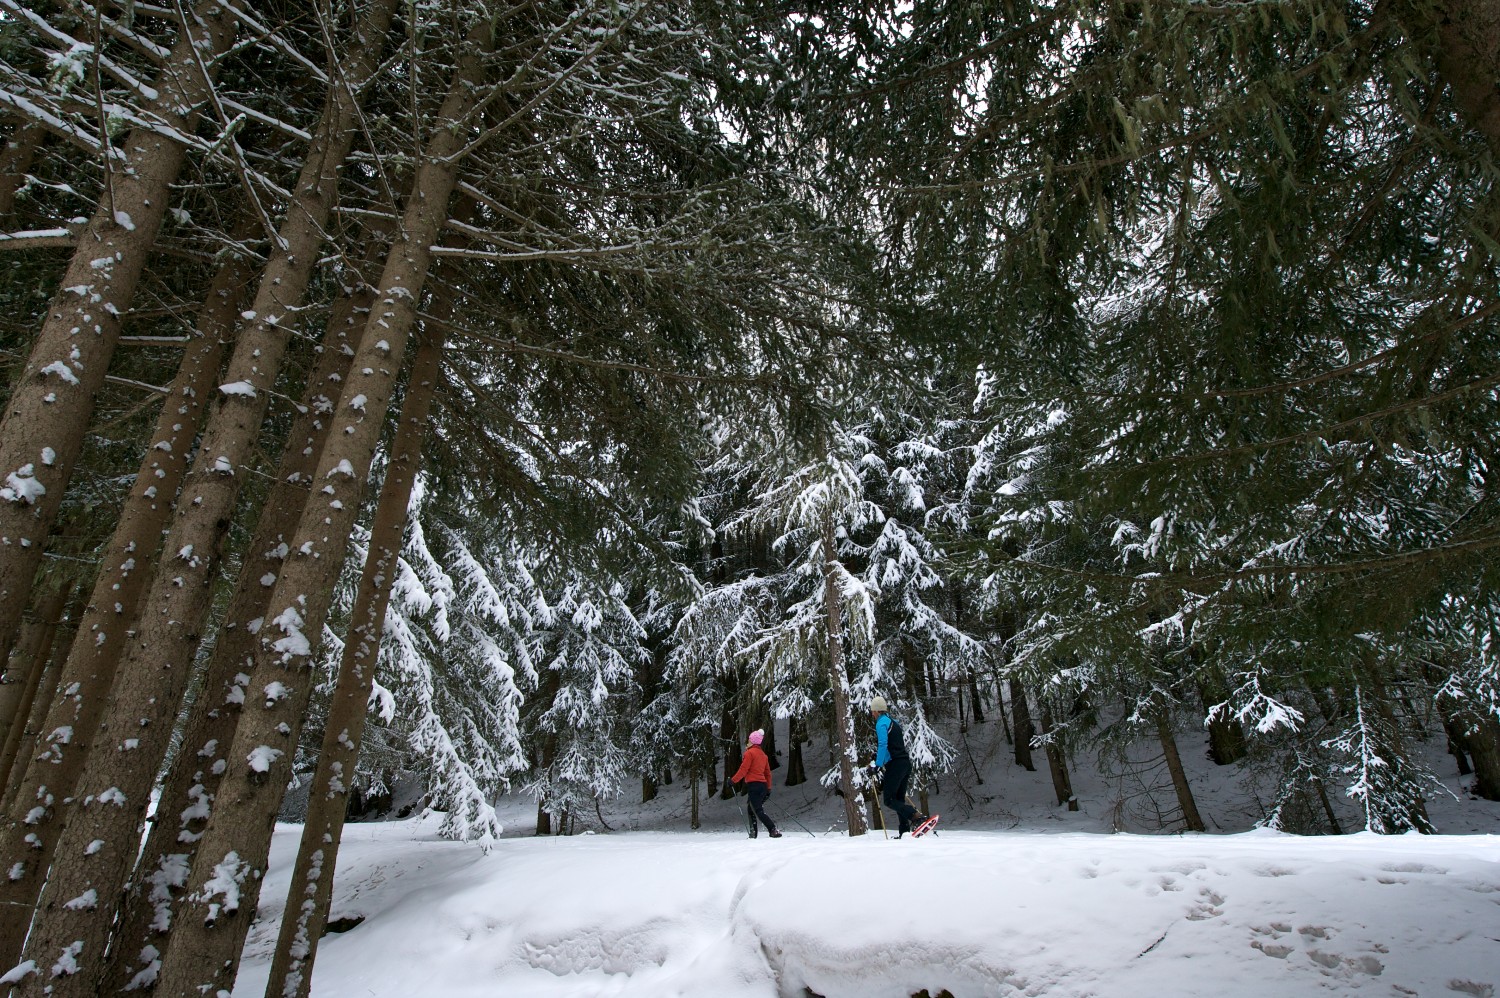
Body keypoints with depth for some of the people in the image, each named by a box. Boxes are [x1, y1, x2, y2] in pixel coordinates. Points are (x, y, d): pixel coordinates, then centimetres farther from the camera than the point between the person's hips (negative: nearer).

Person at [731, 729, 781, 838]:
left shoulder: (750, 752, -7)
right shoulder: (763, 754, 17)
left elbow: (743, 770, -11)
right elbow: (768, 773, 18)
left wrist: (733, 780, -1)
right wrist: (768, 788, 22)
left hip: (753, 784, -8)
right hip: (763, 785, 8)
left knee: (758, 811, -7)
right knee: (750, 808, 17)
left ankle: (774, 831, -16)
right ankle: (753, 833, 14)